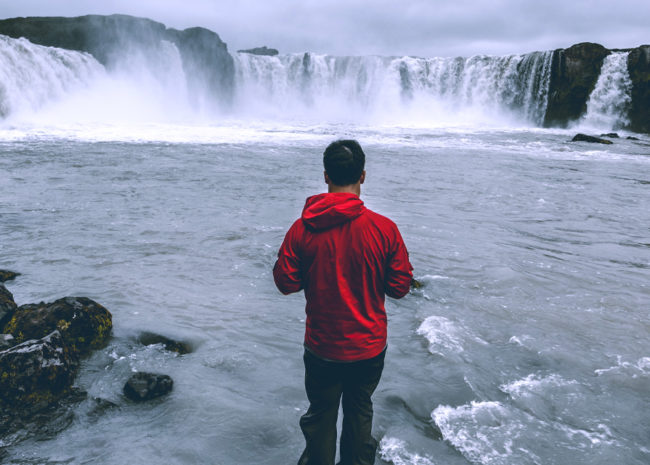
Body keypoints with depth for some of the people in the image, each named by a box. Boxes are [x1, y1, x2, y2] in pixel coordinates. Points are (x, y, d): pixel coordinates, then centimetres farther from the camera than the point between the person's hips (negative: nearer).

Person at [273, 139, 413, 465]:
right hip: (369, 346, 0)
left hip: (322, 347, 0)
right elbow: (399, 288, -9)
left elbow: (286, 282, -8)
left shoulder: (302, 229, -15)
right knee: (359, 412, 23)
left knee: (320, 414, 21)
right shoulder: (384, 229, -16)